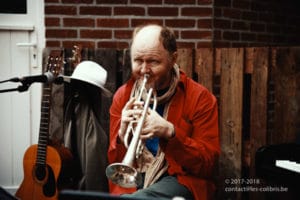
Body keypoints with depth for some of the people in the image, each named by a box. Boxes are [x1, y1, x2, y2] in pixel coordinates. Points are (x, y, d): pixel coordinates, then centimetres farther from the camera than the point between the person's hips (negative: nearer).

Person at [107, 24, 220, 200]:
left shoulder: (200, 98, -1)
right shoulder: (122, 96, 9)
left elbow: (208, 163, -6)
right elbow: (114, 162, 10)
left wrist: (170, 132, -20)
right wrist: (122, 134, -13)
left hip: (180, 180, -3)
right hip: (131, 183, 3)